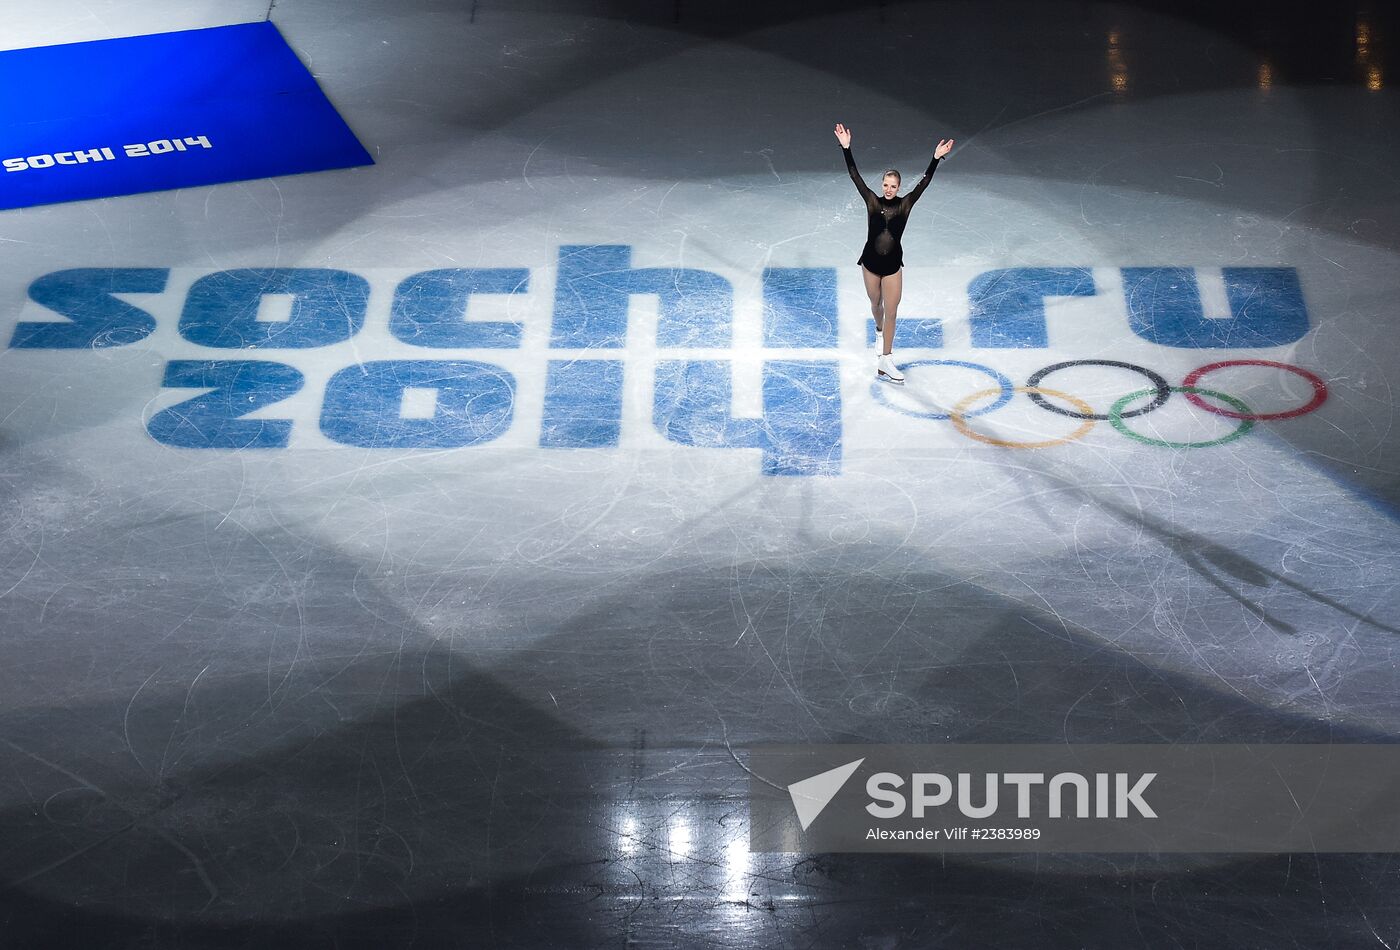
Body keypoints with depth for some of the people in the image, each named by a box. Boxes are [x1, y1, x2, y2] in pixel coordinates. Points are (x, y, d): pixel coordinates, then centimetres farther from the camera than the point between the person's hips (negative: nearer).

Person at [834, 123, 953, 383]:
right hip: (871, 261, 1)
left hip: (893, 263, -1)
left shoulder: (904, 204, -6)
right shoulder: (873, 201, -6)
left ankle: (885, 362, 3)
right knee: (876, 304, 21)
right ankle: (880, 331, 55)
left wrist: (936, 159, -24)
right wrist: (845, 148, -17)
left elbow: (924, 182, -13)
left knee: (891, 312, -1)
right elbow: (854, 176, -10)